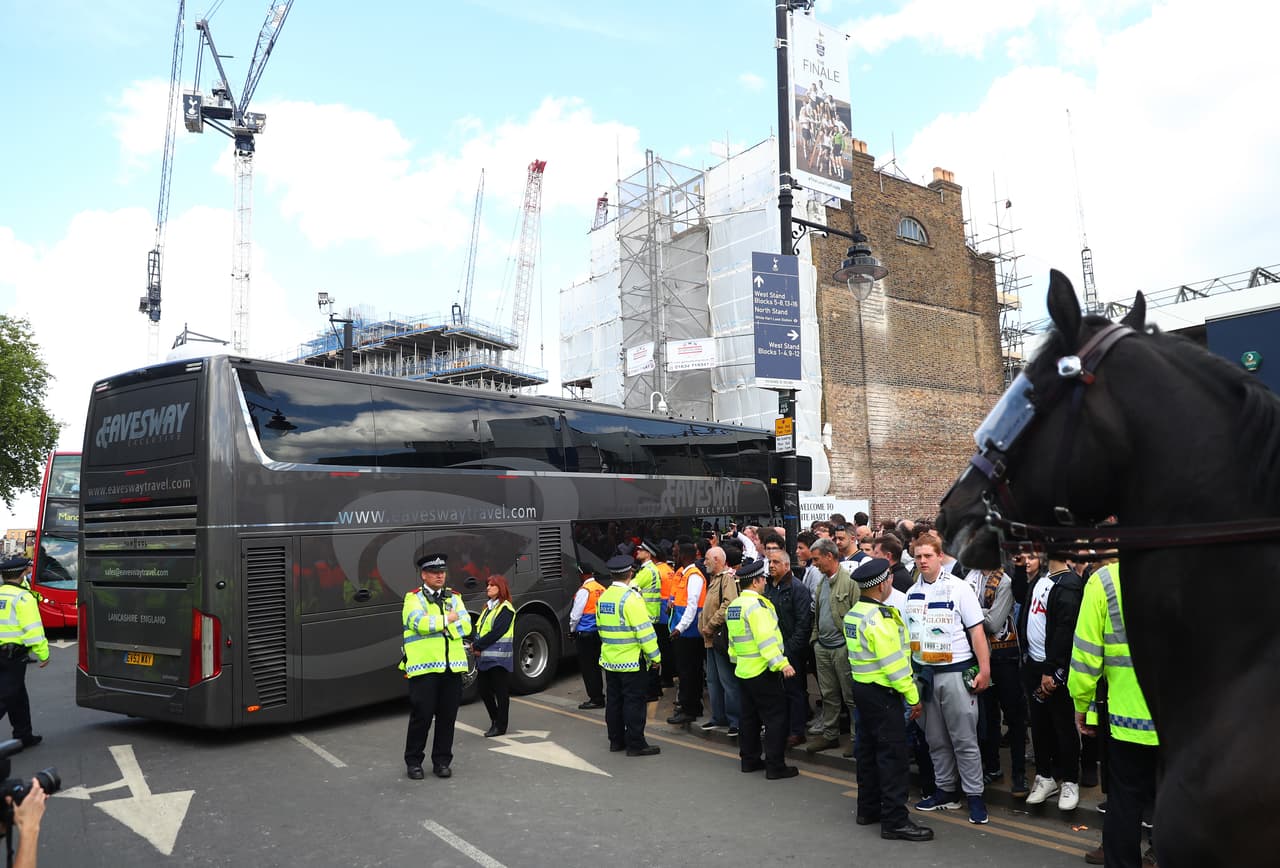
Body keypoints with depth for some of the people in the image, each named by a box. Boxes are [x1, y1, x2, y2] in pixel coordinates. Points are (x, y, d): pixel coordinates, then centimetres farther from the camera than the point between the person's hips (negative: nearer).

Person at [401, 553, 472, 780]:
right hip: (424, 667, -4)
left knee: (448, 717, 8)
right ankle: (414, 762, 18)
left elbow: (466, 625, 1)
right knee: (421, 716, 1)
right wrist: (448, 619, -6)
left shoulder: (454, 597, 14)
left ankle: (442, 761, 21)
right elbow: (420, 623, -17)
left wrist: (439, 626, -13)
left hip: (452, 666, 4)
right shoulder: (413, 598, 1)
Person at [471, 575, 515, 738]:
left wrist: (478, 646, -13)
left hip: (499, 656, -8)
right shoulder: (488, 606, 18)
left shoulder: (506, 608, -9)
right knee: (483, 689, 11)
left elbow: (497, 632, -16)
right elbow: (479, 628, 14)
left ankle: (500, 726, 9)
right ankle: (495, 719, 28)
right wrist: (475, 644, -5)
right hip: (485, 656, 8)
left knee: (500, 691, 0)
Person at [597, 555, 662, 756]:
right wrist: (655, 656, -12)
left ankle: (616, 740, 23)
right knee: (634, 701, 0)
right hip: (631, 661, -7)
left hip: (610, 660, 8)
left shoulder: (603, 597, 7)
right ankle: (635, 744, 4)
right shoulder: (631, 597, -18)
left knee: (614, 700, 14)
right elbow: (644, 630, -19)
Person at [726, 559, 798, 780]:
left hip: (744, 669, 9)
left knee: (750, 717, 17)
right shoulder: (755, 604, -18)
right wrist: (781, 663, -25)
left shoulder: (733, 606, 11)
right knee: (776, 718, -2)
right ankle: (775, 766, 0)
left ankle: (749, 759, 24)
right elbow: (766, 639, -24)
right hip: (763, 670, -9)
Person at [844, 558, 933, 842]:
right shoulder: (879, 617, -21)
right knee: (893, 754, -4)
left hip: (862, 687, 10)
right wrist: (912, 696, -13)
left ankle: (868, 808, 27)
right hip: (882, 692, -10)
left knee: (868, 749, 17)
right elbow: (894, 664, -22)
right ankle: (895, 821, 1)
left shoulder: (853, 613, 8)